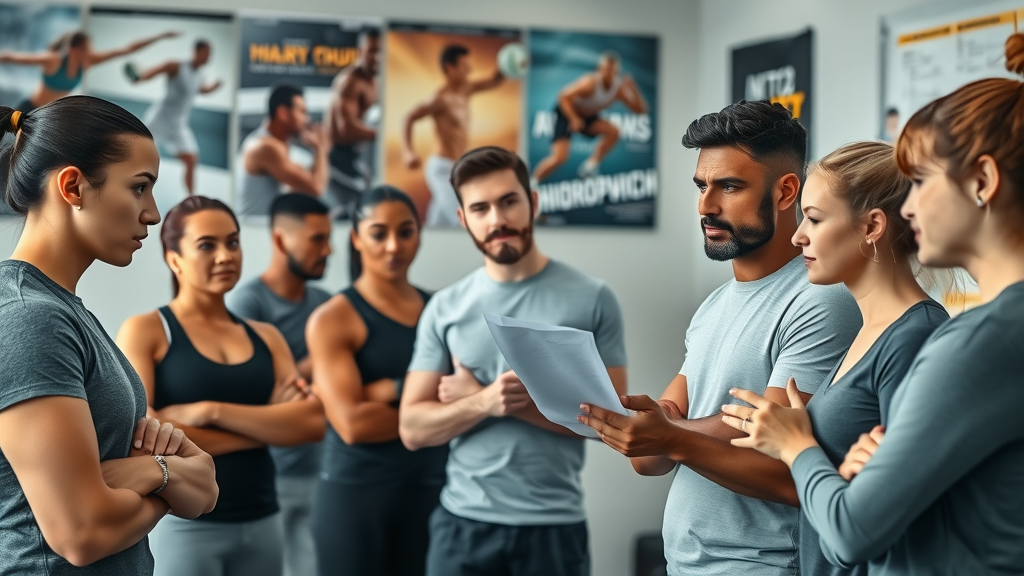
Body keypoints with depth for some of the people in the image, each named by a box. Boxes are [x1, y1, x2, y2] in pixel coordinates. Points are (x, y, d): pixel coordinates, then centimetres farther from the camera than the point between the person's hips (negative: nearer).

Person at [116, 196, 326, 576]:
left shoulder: (265, 337, 9)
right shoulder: (145, 331, -3)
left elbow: (312, 423, -5)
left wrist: (211, 412, -17)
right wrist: (266, 426, -10)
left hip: (260, 522, 4)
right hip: (181, 524, -4)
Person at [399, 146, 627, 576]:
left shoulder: (592, 298, -3)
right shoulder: (444, 308, 3)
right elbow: (413, 429, -1)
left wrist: (505, 402, -12)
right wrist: (486, 403, -18)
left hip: (555, 524, -1)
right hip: (463, 522, 2)